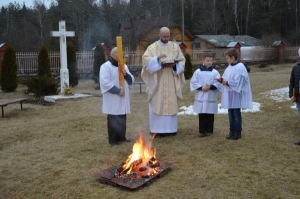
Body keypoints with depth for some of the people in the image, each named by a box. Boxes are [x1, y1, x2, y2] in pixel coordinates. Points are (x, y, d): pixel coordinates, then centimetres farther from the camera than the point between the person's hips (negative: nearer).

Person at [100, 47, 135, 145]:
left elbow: (131, 80, 14)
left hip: (123, 98, 7)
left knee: (122, 119, 11)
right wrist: (117, 90, -19)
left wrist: (126, 74, -8)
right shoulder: (106, 66, -7)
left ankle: (121, 137, 22)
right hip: (112, 98, -6)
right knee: (113, 119, -2)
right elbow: (105, 82, -17)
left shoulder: (124, 66, 14)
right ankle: (112, 139, 5)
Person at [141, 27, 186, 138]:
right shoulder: (153, 47, 2)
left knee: (171, 104, 4)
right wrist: (157, 58, -27)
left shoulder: (175, 47, 11)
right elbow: (146, 59, -11)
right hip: (157, 81, -3)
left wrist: (174, 65, -12)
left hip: (171, 82, 3)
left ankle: (170, 128, 14)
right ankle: (156, 130, 2)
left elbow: (182, 61, 8)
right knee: (157, 104, -3)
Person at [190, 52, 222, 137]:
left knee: (210, 115, 6)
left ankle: (209, 130, 17)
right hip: (200, 97, 0)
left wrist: (210, 87, -18)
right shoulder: (198, 71, 1)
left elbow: (218, 83, -4)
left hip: (211, 97, 0)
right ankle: (202, 131, 13)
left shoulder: (215, 72, 1)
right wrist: (201, 88, -14)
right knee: (201, 114, 5)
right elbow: (193, 83, -2)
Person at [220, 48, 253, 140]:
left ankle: (238, 132, 13)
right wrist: (222, 80, -6)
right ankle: (232, 131, 21)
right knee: (230, 113, 12)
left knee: (236, 113, 2)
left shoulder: (240, 67, -14)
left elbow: (238, 82, -18)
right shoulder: (229, 67, 10)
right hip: (229, 94, 8)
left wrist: (227, 83, -17)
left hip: (236, 94, -8)